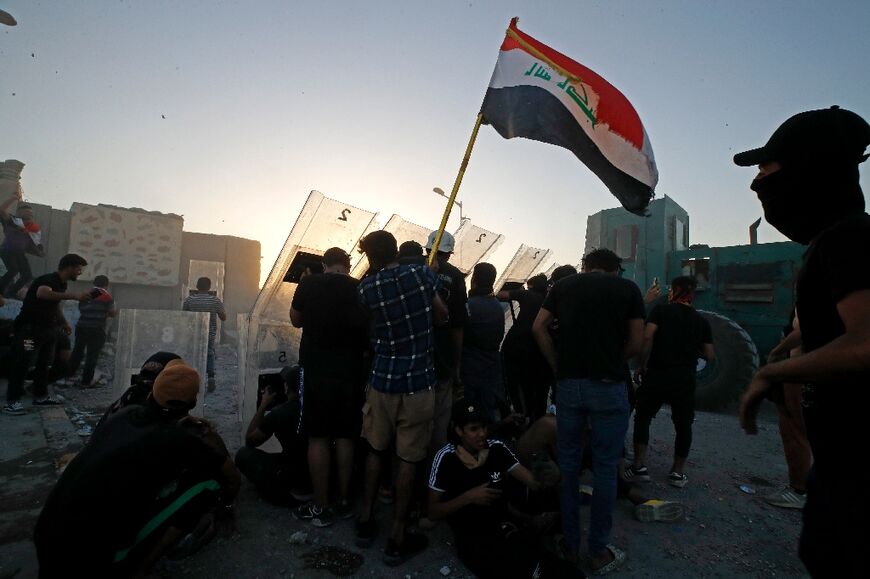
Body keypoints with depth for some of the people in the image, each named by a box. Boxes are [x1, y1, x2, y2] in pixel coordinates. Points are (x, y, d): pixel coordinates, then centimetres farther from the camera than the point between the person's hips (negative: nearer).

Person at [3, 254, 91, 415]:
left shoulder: (61, 284, 9)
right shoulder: (48, 279, -20)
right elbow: (42, 293, -44)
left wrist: (64, 323, 19)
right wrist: (74, 296, -50)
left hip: (47, 328, 9)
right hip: (30, 327, -9)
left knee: (44, 362, 12)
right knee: (22, 362, -7)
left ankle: (41, 396, 20)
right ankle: (12, 401, -3)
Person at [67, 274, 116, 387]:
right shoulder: (108, 297, -6)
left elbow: (81, 310, 12)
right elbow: (113, 314, -1)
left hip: (81, 327, 5)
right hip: (97, 330, -5)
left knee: (77, 350, 24)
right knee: (92, 355, 4)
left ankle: (69, 373, 40)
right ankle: (86, 381, 11)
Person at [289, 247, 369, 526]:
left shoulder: (309, 284, -3)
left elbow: (296, 320, 11)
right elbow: (370, 331, 5)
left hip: (317, 369, -2)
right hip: (351, 370, 2)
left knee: (318, 437, 6)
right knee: (345, 436, 12)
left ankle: (320, 508, 14)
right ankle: (344, 501, 22)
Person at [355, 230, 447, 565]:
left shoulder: (366, 288, -3)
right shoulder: (422, 273, -5)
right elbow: (442, 316, 5)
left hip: (382, 380, 2)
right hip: (418, 382, -2)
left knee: (376, 449, 19)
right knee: (408, 458, 6)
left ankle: (365, 521, 31)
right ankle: (397, 538, 16)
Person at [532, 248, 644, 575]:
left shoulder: (564, 285, 9)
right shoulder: (628, 288, 5)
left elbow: (538, 329, 1)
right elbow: (636, 343, 1)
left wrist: (558, 365, 6)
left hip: (568, 384, 2)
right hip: (609, 386, -1)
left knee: (568, 464, 13)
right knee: (605, 468, 9)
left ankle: (569, 545, 25)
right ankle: (599, 552, 21)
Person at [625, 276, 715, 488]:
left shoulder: (661, 310, -3)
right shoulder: (701, 321, 8)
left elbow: (647, 337, -17)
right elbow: (710, 355, 6)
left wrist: (641, 365, -9)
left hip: (656, 375, -3)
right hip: (685, 379, 3)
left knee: (642, 419, 11)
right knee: (683, 425, 16)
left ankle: (640, 467, 9)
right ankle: (678, 472, 23)